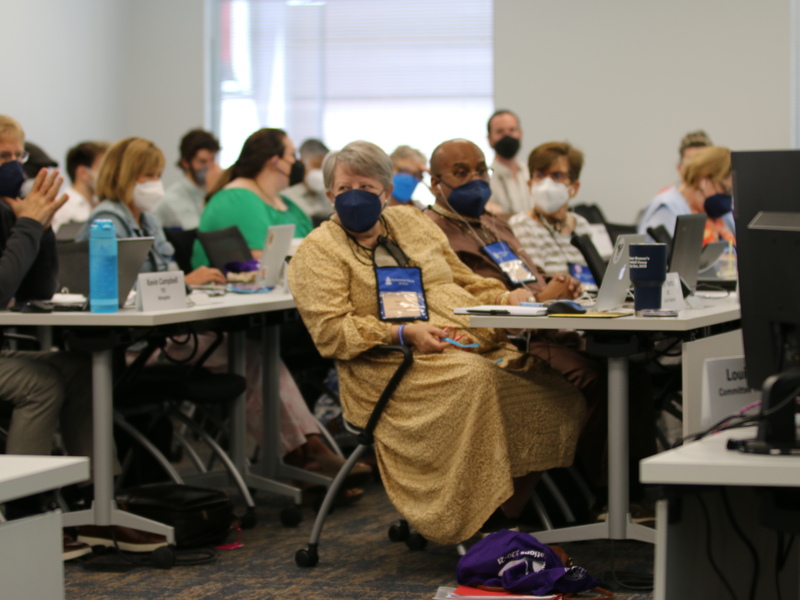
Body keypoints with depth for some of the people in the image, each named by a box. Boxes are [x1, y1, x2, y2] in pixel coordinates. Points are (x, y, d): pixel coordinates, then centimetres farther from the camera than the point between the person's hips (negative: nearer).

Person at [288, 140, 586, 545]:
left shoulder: (412, 223, 22)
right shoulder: (317, 252, 3)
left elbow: (464, 282, 29)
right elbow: (330, 331, -8)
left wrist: (506, 298, 9)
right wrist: (404, 333, -18)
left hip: (474, 344, 6)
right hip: (393, 365, -6)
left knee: (555, 386, -20)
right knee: (472, 378, -37)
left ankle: (512, 509, -18)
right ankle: (477, 522, -31)